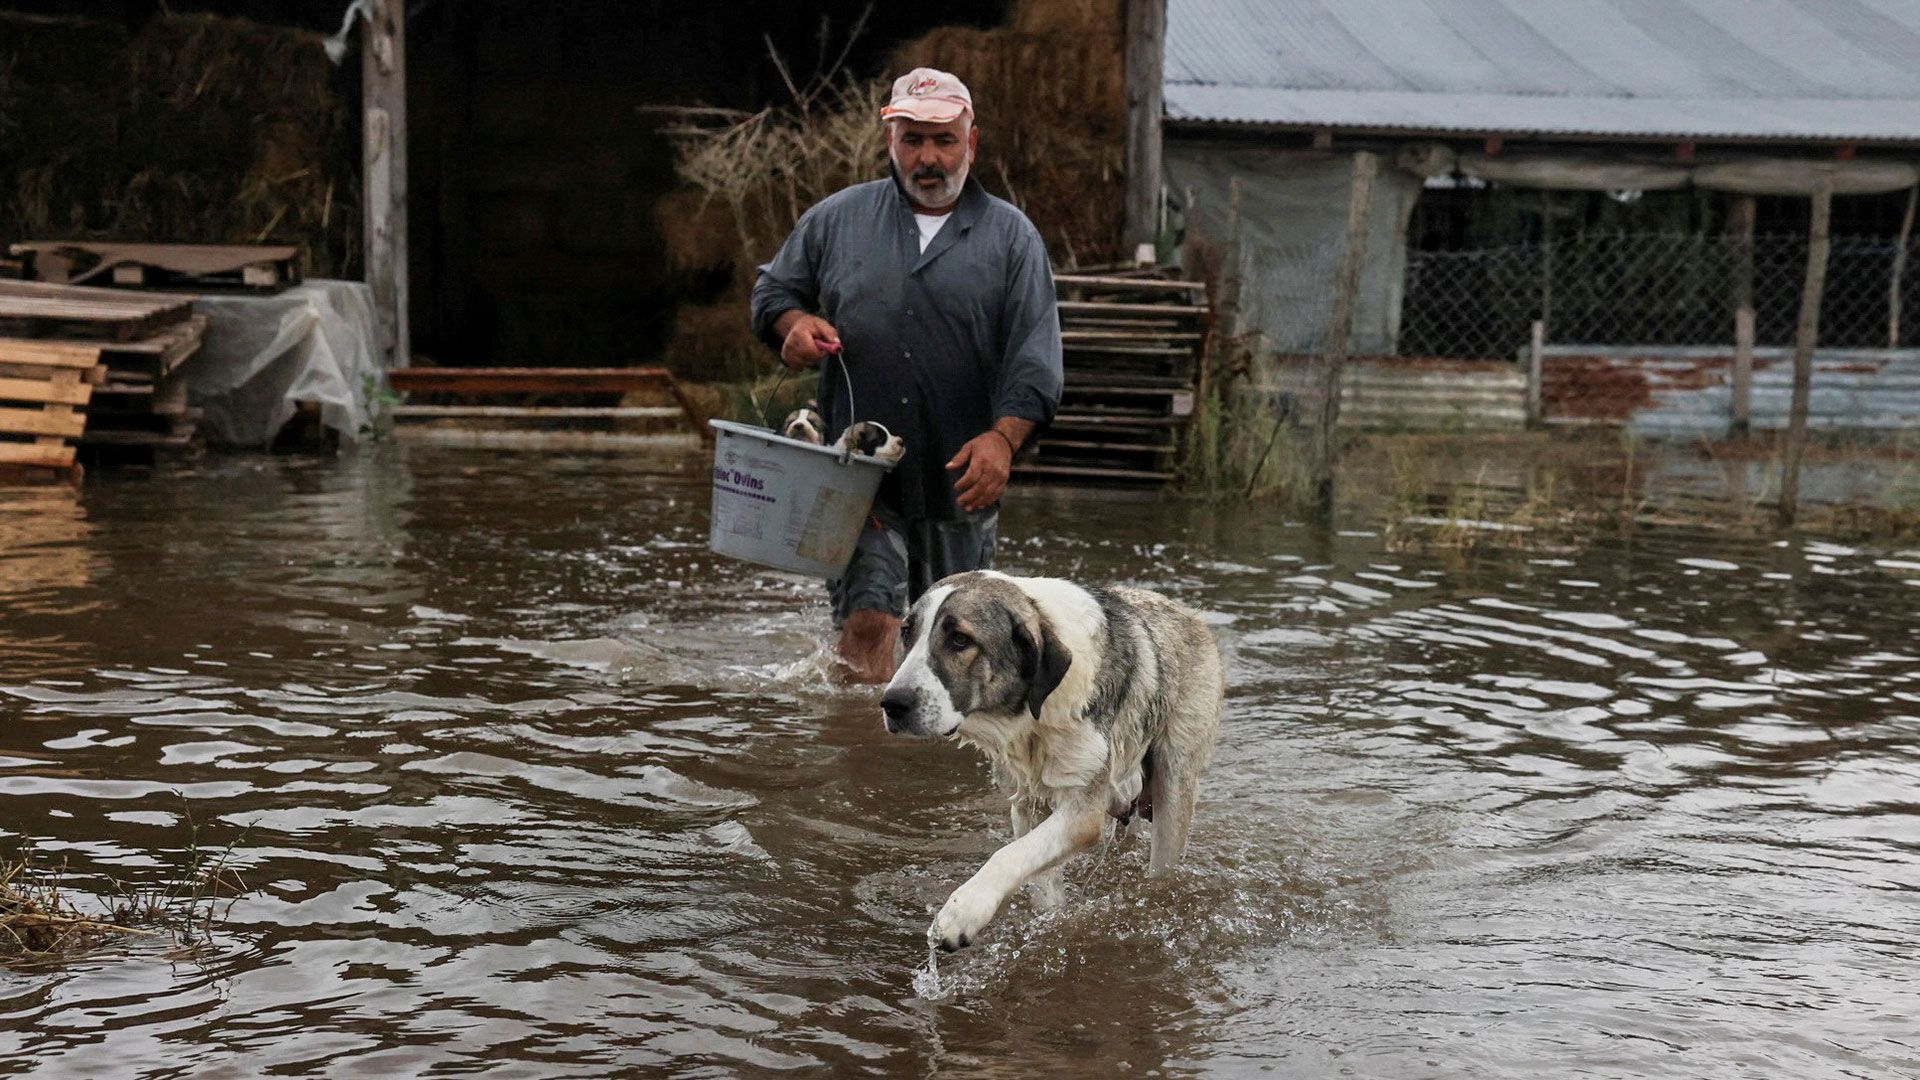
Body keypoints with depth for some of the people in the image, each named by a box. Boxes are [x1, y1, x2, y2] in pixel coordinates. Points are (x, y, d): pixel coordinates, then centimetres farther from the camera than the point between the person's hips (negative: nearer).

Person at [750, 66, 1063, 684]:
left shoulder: (1012, 237, 4)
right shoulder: (835, 218, 9)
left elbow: (1035, 355, -4)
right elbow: (772, 290, 21)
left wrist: (1003, 436, -21)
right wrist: (794, 322, -4)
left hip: (961, 478, 1)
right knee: (869, 621, -15)